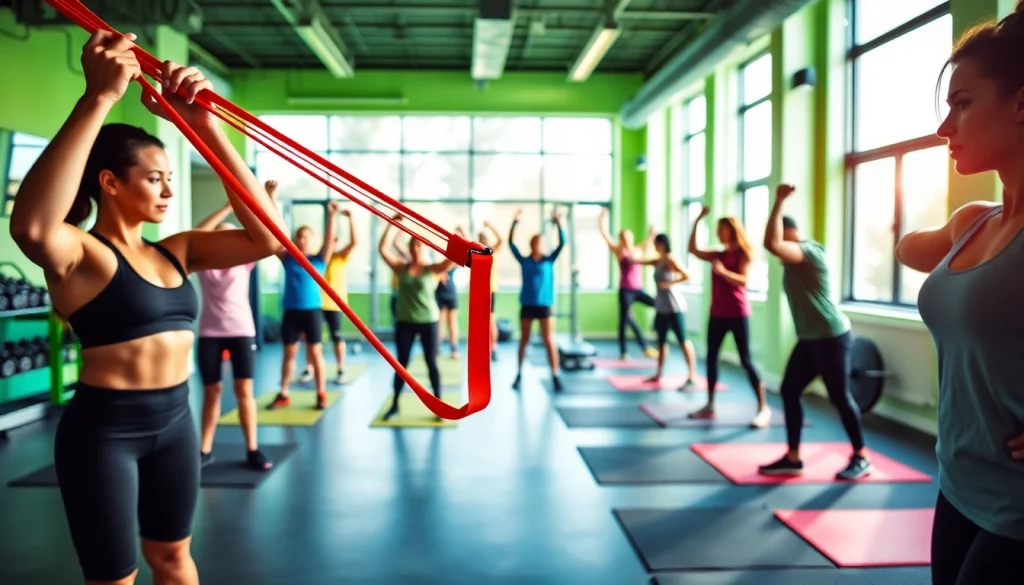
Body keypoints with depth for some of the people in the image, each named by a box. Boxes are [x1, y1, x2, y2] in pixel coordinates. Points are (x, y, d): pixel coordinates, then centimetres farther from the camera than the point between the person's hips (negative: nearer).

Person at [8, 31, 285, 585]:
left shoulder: (175, 251, 4)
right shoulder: (82, 255, -14)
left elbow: (265, 235, -8)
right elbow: (32, 226, -38)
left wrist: (205, 125, -15)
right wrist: (98, 97, -40)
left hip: (174, 420, 6)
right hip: (103, 428, -6)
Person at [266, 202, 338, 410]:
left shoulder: (319, 260, 2)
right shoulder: (288, 258, 4)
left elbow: (329, 239, -11)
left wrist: (331, 215, -24)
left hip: (312, 311, -2)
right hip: (291, 311, 2)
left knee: (315, 352, 3)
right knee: (289, 353, 10)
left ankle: (321, 394, 10)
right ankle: (283, 394, 18)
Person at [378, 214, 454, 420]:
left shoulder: (433, 270, -4)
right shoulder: (401, 267, 1)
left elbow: (454, 258, -16)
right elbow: (382, 249, -5)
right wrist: (391, 224, -8)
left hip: (428, 321, -2)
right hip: (405, 321, 2)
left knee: (431, 362, 4)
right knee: (402, 362, 9)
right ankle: (395, 404, 19)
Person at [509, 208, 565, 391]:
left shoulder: (549, 260, 2)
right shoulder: (524, 261, 3)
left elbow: (562, 242, -6)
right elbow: (511, 243, -2)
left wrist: (558, 223, -15)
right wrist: (515, 222, -9)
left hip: (544, 306, -1)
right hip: (526, 306, 1)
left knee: (549, 341, -4)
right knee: (524, 341, 10)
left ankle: (555, 376, -1)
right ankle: (519, 374, 21)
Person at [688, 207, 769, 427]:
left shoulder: (743, 254, -5)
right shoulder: (718, 255, 12)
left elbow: (743, 280, -17)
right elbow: (693, 249, 9)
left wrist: (723, 271, -34)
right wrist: (697, 221, 5)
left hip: (738, 314, -7)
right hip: (717, 314, 7)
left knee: (745, 360, -8)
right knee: (711, 357, 7)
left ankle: (763, 408, -3)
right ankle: (710, 406, 14)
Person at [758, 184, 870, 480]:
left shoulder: (809, 252, -16)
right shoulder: (795, 259, 15)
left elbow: (771, 244, -34)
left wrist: (779, 202, -30)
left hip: (832, 337, -10)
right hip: (809, 339, 10)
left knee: (840, 397, -1)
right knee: (789, 391, 6)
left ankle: (861, 458, 15)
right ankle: (793, 458, 11)